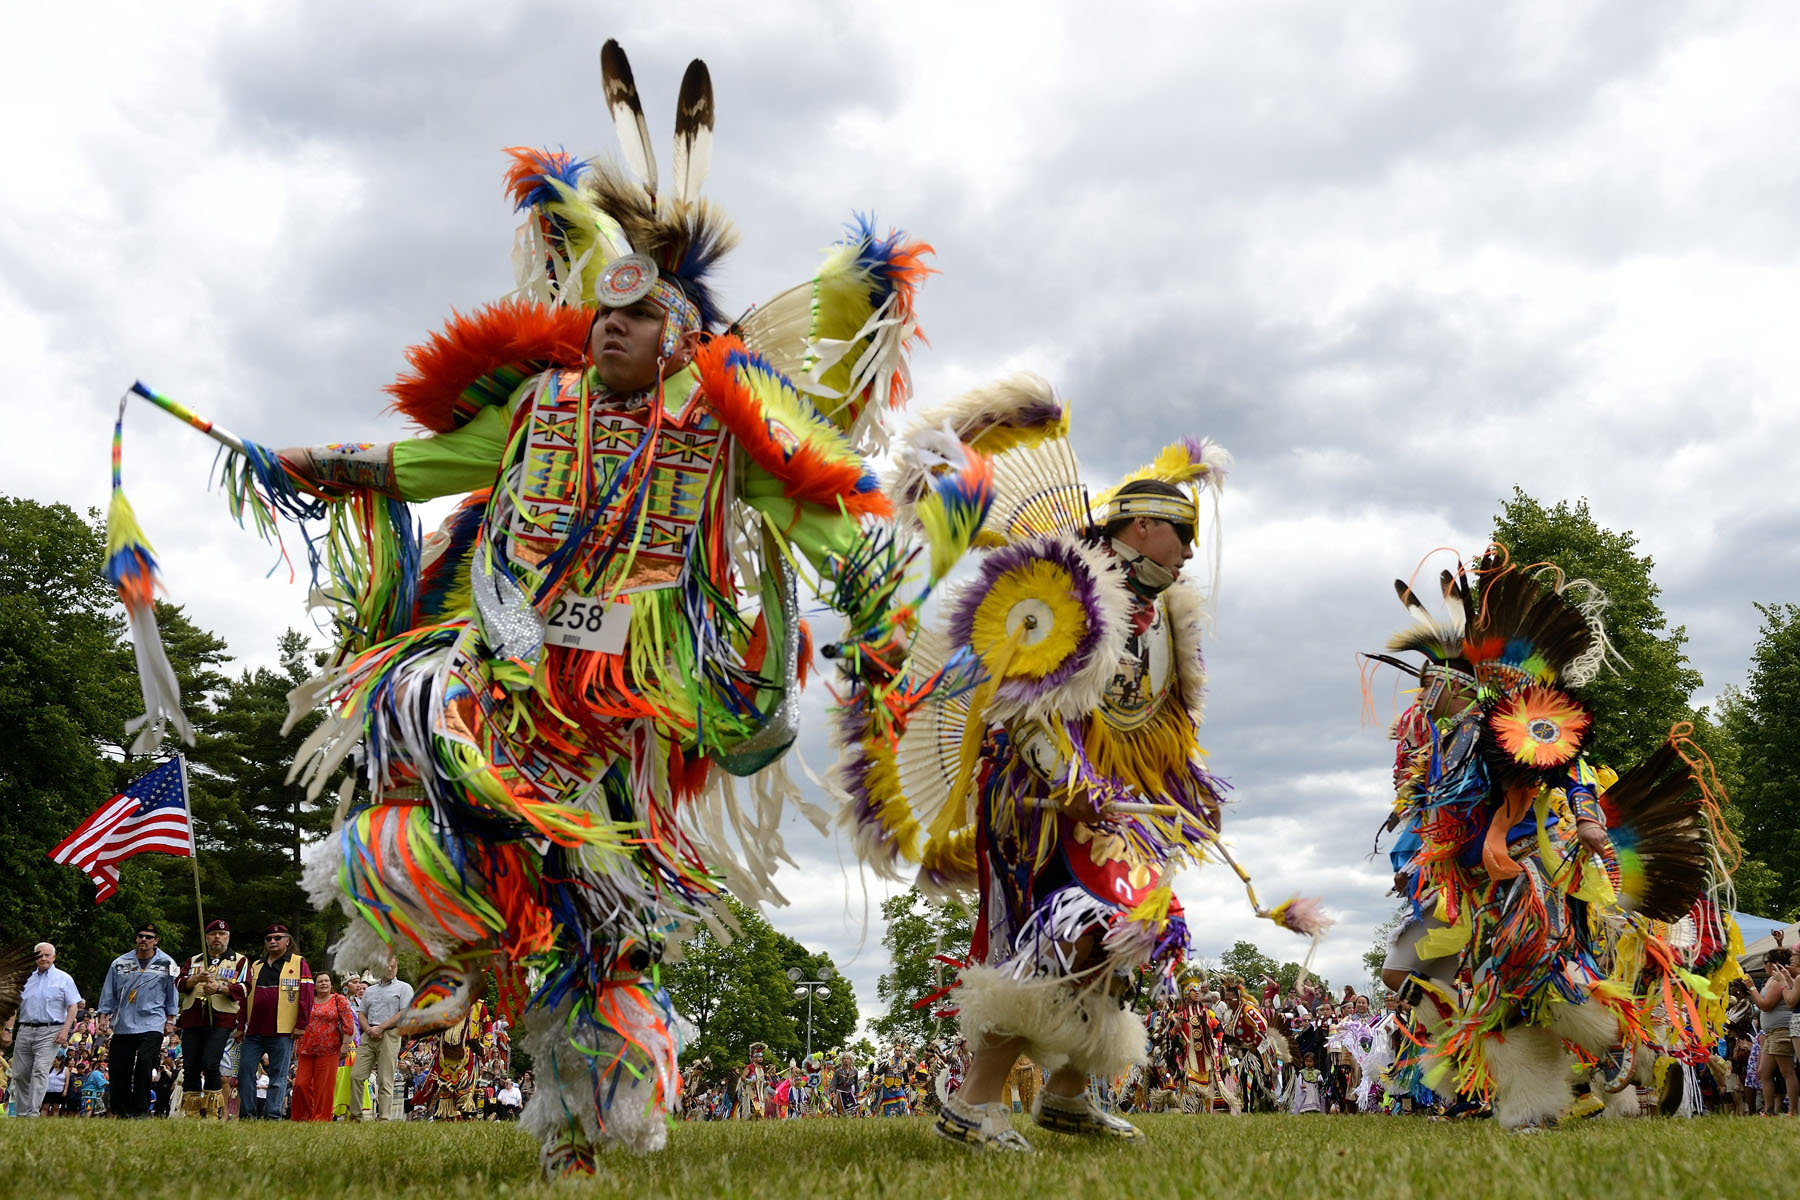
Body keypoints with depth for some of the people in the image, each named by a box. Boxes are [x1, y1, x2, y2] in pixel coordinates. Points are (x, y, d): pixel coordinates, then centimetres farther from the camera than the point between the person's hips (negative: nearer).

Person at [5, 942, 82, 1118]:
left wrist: (65, 1031, -10)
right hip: (24, 1030, 5)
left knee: (40, 1070, -16)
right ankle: (21, 1113, 16)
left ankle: (32, 1113, -20)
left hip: (50, 1032, -4)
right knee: (20, 1074, 5)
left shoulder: (63, 979, 5)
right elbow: (15, 1006, 21)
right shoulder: (26, 979, 16)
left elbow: (73, 1006, 0)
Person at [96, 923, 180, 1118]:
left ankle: (141, 1111, -14)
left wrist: (170, 1020, 6)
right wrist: (103, 1017, 9)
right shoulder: (120, 963, 8)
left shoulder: (167, 964, 4)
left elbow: (172, 994, 10)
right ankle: (119, 1113, 13)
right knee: (120, 1069, 1)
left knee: (144, 1062, -21)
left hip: (152, 1024, -3)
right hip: (122, 1026, 3)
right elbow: (109, 993, 14)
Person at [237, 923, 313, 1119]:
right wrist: (240, 1027, 11)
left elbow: (306, 995, -2)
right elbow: (245, 997, 18)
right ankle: (248, 1115, 8)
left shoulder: (299, 964, 5)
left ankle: (272, 1116, 1)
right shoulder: (255, 966, 19)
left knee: (278, 1077, -1)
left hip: (282, 1031, -4)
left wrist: (301, 1024, -9)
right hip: (253, 1030, 4)